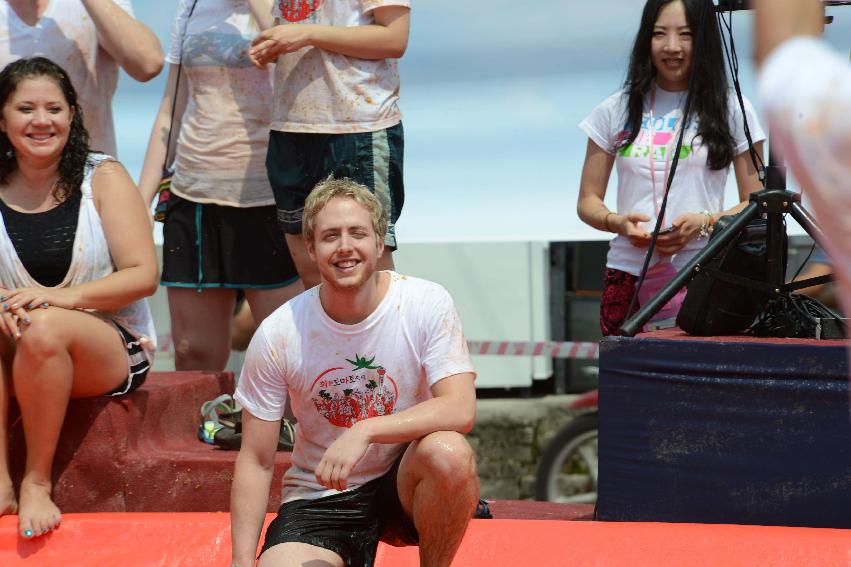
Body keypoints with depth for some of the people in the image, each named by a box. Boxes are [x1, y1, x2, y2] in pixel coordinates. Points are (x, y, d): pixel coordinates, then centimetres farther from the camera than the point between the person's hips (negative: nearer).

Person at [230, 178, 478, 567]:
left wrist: (364, 431, -34)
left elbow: (460, 410, -23)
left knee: (449, 453, -34)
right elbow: (255, 462, -5)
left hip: (405, 480, -1)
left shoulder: (426, 304, -12)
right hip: (318, 498, 1)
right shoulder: (277, 334, -10)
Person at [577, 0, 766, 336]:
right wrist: (618, 222, -8)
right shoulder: (616, 111, 13)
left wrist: (705, 222, -12)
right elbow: (588, 201, 14)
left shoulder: (732, 111, 8)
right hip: (628, 274, 2)